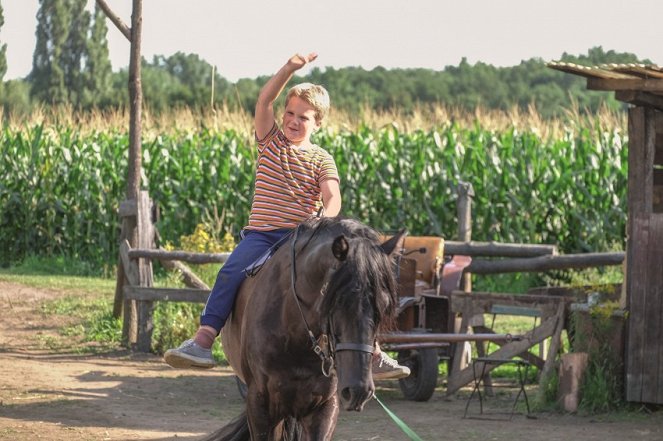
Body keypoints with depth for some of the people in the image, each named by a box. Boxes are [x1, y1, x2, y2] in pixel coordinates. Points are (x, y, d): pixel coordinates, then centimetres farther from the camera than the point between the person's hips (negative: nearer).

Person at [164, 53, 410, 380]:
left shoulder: (321, 160, 6)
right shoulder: (271, 142, 10)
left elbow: (332, 198, -10)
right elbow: (264, 101, -5)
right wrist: (290, 69, -17)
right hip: (261, 234, 1)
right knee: (231, 273, -25)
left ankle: (373, 354, -12)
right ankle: (202, 342, -32)